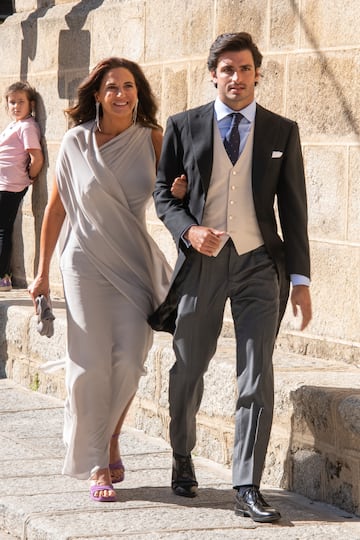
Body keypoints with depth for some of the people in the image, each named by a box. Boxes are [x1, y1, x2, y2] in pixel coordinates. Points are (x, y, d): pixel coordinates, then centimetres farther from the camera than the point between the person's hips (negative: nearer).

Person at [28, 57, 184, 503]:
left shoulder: (152, 141, 1)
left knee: (128, 364, -2)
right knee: (91, 364, -5)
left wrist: (179, 190, -21)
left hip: (136, 265, 1)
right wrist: (42, 272, 7)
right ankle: (96, 466, 4)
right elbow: (55, 208, 6)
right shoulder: (75, 143, 0)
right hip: (86, 264, -1)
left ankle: (111, 440, 25)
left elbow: (171, 198, 3)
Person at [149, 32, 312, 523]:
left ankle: (248, 489, -7)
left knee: (258, 377, -9)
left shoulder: (282, 132, 5)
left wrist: (300, 279, 2)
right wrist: (189, 229, -12)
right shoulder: (184, 127, 3)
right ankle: (183, 458, 37)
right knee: (188, 369, 13)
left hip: (259, 263, 0)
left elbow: (293, 207, 6)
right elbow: (163, 191, 8)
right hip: (201, 261, 1)